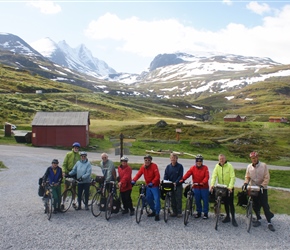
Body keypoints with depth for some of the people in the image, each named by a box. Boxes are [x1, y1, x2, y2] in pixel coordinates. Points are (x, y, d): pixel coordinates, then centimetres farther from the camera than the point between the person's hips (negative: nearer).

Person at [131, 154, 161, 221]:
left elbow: (157, 176, -21)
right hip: (148, 186, 6)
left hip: (155, 185, -6)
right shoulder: (143, 167, 2)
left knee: (156, 199, -10)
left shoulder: (154, 166, -15)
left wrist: (152, 183, -32)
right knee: (148, 198, 11)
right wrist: (134, 180, -21)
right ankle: (154, 211, 28)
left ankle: (157, 214, -1)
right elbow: (138, 174, -4)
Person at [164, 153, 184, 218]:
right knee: (172, 200, 9)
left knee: (178, 199, -1)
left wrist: (176, 183, -21)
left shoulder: (180, 166, -5)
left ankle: (179, 212, 8)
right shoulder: (168, 166, 6)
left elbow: (180, 176, -9)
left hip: (178, 185, -4)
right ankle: (174, 212, 19)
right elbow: (165, 176, 4)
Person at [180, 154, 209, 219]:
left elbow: (207, 177, -13)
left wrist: (203, 183, -28)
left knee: (205, 200, 3)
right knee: (197, 200, 9)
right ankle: (199, 212, 24)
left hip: (204, 187, -2)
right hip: (196, 187, 2)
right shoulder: (193, 168, 1)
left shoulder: (205, 168, -4)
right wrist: (182, 179, -28)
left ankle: (205, 213, 15)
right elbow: (188, 174, -13)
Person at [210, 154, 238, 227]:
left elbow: (232, 177, -17)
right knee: (225, 203, 13)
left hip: (229, 188, -4)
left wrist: (230, 187, -29)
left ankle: (233, 218, 5)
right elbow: (214, 176, -9)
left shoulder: (229, 166, -12)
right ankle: (227, 216, 26)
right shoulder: (217, 166, -2)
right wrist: (212, 184, -25)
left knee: (231, 203, -4)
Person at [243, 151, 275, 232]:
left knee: (265, 206, -2)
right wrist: (246, 183, -12)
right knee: (255, 205, 9)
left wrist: (262, 185, -21)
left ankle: (269, 222, 5)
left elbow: (267, 177, -10)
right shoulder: (249, 166, 1)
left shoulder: (263, 165, -8)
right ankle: (258, 220, 23)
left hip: (262, 189, -3)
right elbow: (247, 177, 7)